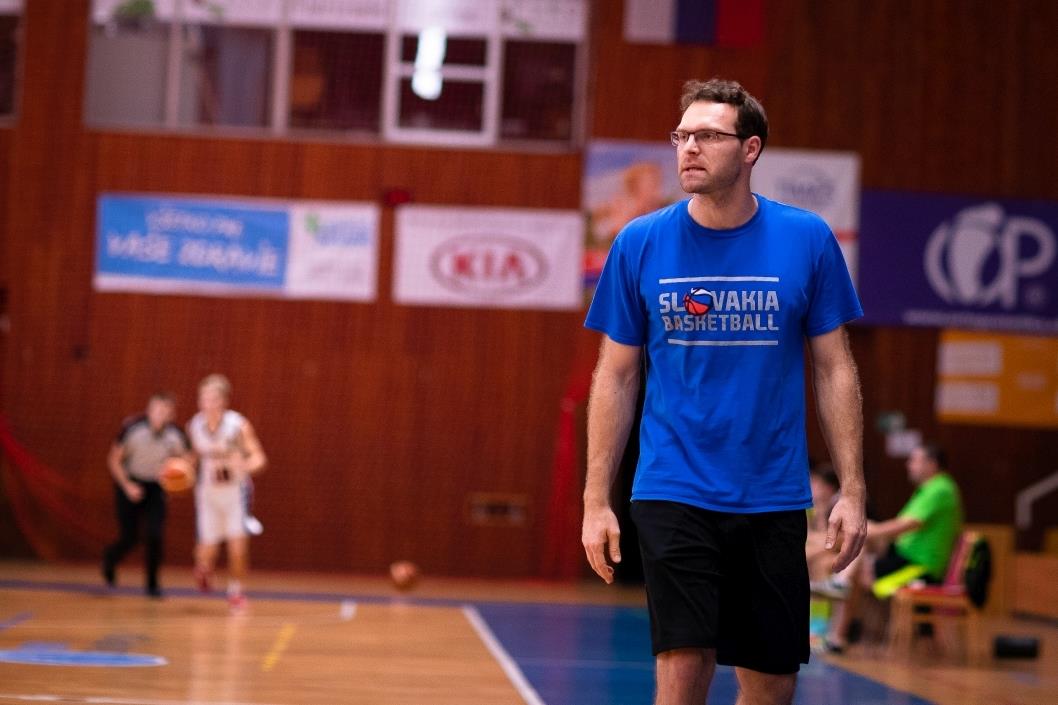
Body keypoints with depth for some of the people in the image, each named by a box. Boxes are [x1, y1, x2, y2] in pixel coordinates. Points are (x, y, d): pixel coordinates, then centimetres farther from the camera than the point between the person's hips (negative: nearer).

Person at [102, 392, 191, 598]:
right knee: (129, 538, -4)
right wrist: (127, 486, -20)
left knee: (155, 535, -12)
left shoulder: (176, 435, -16)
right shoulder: (132, 427, -21)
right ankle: (110, 558, 32)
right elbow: (114, 459, -11)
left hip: (155, 488, 2)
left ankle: (152, 584, 6)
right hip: (129, 484, -2)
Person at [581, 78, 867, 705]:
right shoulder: (640, 244, -2)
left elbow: (835, 370, 4)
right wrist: (597, 501, 1)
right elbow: (616, 377, 4)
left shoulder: (808, 239, -1)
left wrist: (852, 491, -3)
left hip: (774, 501, 1)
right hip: (673, 496, -1)